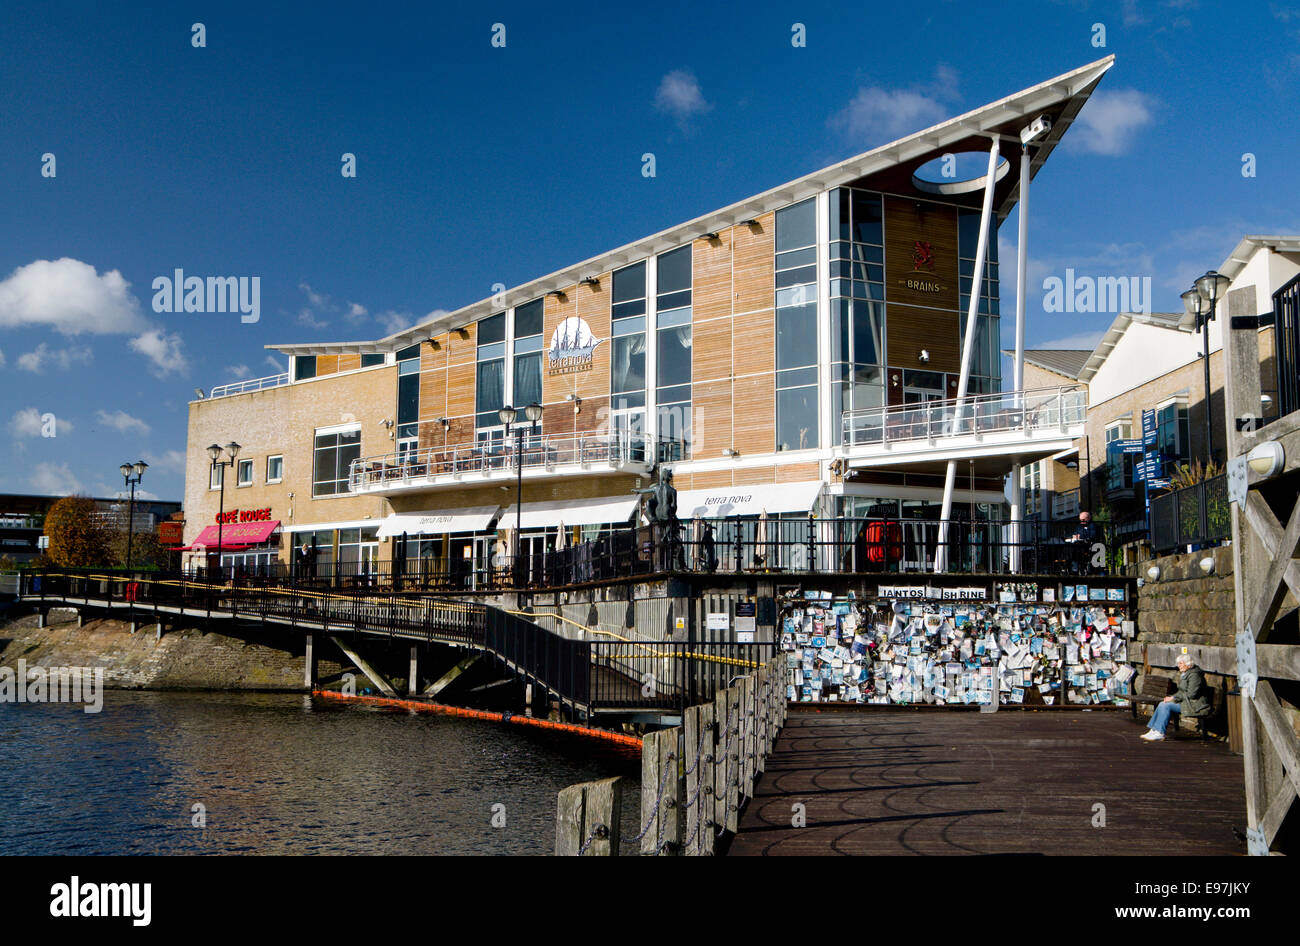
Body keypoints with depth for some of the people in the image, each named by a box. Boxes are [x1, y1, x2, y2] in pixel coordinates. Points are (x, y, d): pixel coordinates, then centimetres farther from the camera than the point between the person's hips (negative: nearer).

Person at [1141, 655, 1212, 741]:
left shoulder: (1194, 675, -15)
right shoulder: (1183, 674, 16)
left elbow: (1191, 694, -21)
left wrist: (1174, 698, -16)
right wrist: (1171, 697, 2)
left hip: (1195, 706, -10)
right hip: (1185, 701, 10)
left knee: (1167, 706, -22)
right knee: (1162, 704, -5)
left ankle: (1160, 733, -18)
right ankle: (1154, 730, -10)